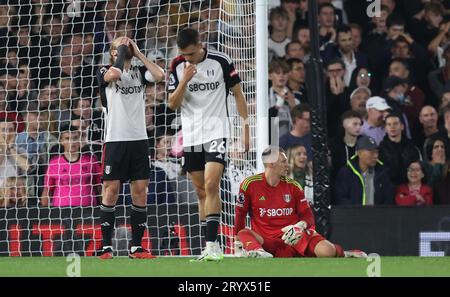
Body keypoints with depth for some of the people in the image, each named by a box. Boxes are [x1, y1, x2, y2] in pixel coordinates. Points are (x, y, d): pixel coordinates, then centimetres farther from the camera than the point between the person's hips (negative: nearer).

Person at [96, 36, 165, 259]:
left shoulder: (139, 72, 13)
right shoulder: (105, 72, 4)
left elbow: (159, 76, -7)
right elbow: (114, 74, -20)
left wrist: (138, 53, -1)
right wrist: (122, 50, -6)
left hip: (138, 139, 3)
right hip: (115, 140, -3)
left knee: (140, 191, 0)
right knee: (111, 190, -6)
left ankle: (136, 246, 5)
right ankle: (106, 247, -3)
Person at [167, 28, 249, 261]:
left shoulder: (221, 62, -6)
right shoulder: (178, 67, 1)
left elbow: (238, 94, 3)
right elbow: (172, 104, 0)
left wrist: (246, 126, -1)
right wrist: (184, 81, -16)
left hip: (216, 131, -4)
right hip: (191, 135, 4)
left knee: (211, 185, -18)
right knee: (201, 192, 7)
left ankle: (212, 244, -21)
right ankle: (210, 249, 11)